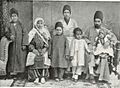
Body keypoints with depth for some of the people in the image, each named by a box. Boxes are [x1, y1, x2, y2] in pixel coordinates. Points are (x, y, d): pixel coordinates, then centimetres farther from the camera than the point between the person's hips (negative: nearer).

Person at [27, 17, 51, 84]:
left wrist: (45, 49, -11)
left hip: (43, 51, 0)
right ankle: (36, 77, -20)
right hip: (35, 50, 0)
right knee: (34, 59, -27)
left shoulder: (45, 33, 12)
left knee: (43, 59, -28)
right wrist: (33, 49, -11)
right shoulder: (33, 33, 9)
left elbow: (47, 43, 7)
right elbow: (31, 44, 6)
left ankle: (43, 77, -19)